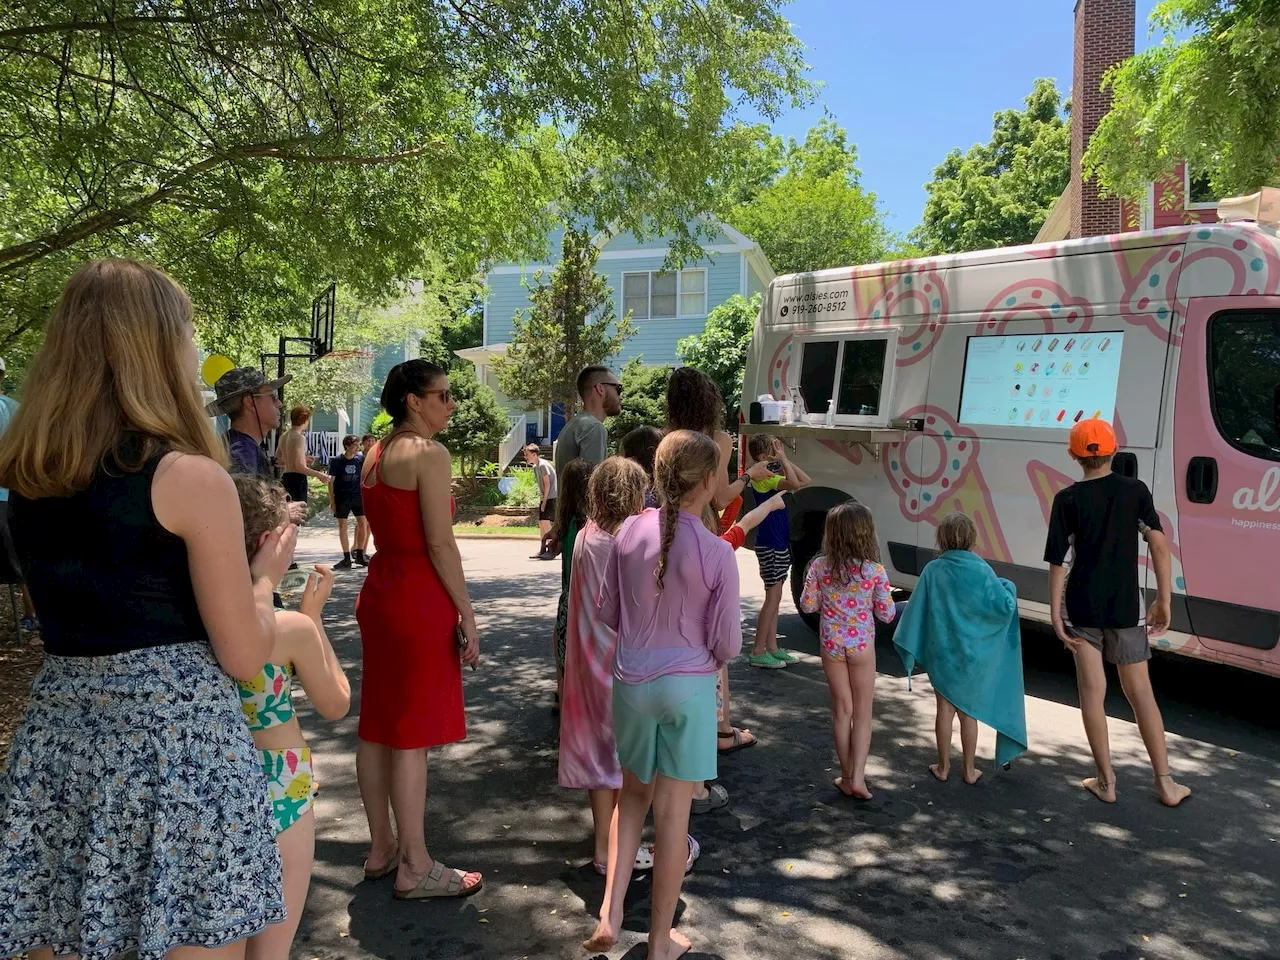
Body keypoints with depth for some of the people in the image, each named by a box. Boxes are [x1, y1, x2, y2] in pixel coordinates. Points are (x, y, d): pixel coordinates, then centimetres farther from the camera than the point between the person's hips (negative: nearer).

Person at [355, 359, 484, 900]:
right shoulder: (429, 454, -14)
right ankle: (414, 869, 8)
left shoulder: (376, 455, 13)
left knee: (377, 726, 14)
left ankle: (381, 849, 27)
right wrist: (467, 616, -13)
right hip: (420, 598, -9)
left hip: (379, 591, 9)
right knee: (412, 735, -2)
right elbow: (440, 543, -18)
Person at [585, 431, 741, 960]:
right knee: (672, 811, 8)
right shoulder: (718, 553, -15)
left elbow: (607, 613, 4)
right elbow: (727, 644, -9)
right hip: (689, 686, -3)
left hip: (632, 680, 3)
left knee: (634, 793, 22)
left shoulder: (629, 531, -5)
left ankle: (610, 914, 16)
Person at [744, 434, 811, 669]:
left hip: (779, 544, 10)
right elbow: (794, 483, -33)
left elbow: (805, 481, 11)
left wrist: (785, 460, 4)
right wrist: (783, 459, -22)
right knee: (773, 597, -6)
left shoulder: (772, 475, 12)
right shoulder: (763, 477, -17)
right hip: (770, 545, -10)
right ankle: (758, 652, -1)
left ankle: (772, 647, 20)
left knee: (774, 597, 13)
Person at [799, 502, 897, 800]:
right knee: (863, 712, 11)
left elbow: (807, 605, -3)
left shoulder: (819, 566, -11)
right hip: (862, 645, -2)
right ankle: (857, 777, 5)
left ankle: (847, 776, 21)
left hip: (831, 644, 2)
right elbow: (886, 614, -7)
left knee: (842, 709, 14)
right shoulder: (875, 570, -14)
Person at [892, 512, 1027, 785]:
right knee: (969, 710, 13)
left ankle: (943, 766, 23)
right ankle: (969, 769, 23)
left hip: (941, 653, 0)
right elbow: (1005, 606, -15)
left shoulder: (933, 570, -10)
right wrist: (1009, 588, 6)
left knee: (945, 708, 13)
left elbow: (916, 610, -6)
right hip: (973, 654, 0)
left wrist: (909, 645, 6)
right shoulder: (981, 570, -13)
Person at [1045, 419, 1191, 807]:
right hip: (1125, 608, 1)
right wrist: (1164, 601, 0)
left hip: (1081, 608, -1)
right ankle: (1166, 783, 17)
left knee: (1092, 692, 7)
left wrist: (1055, 614, -5)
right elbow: (1159, 546, -7)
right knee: (1140, 692, 12)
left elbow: (1057, 561, -8)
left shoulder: (1067, 499, -6)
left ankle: (1106, 782, 12)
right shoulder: (1135, 490, -2)